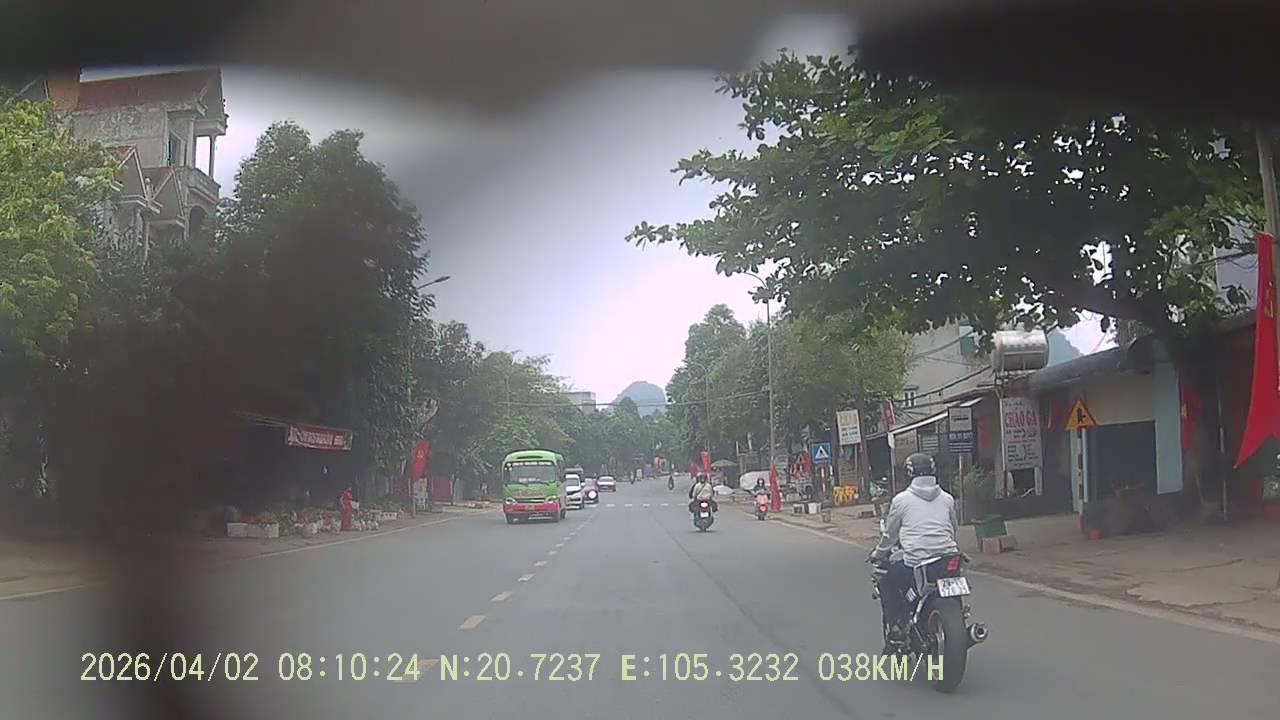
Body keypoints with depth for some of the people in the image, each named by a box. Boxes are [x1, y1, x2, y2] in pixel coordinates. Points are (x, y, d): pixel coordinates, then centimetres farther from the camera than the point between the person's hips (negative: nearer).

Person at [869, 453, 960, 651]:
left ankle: (895, 628, 6)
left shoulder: (901, 499, 2)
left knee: (886, 583, 19)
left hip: (914, 561, -4)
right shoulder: (947, 498, 12)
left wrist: (878, 553, 28)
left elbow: (890, 533, 10)